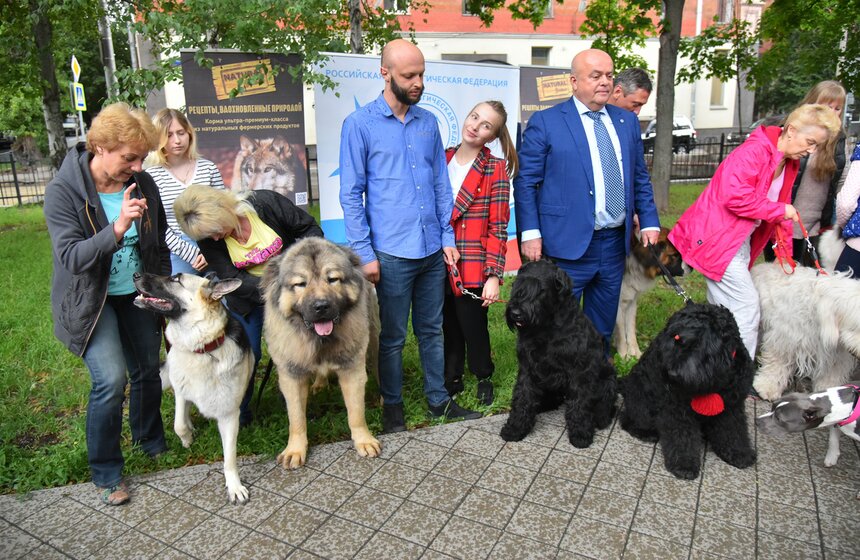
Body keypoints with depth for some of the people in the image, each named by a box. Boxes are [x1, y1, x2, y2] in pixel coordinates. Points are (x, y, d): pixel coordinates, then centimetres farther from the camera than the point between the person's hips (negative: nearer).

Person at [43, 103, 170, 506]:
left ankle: (151, 441, 37)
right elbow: (71, 257, -25)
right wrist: (117, 228, -39)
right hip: (91, 301, -4)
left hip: (137, 294, 5)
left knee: (147, 370, 11)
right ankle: (106, 474, 8)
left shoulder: (143, 184, -4)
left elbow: (159, 243, 8)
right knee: (110, 380, -13)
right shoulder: (64, 190, -17)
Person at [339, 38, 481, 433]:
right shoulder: (359, 125, -4)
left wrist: (448, 237, 7)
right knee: (392, 337, 9)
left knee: (431, 330, 16)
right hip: (391, 252, -4)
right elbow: (350, 194, -5)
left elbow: (441, 184, 13)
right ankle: (392, 406, 27)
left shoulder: (429, 123, 9)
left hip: (433, 250, 4)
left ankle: (438, 399, 30)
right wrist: (364, 253, -10)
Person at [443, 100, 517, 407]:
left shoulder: (496, 169, -5)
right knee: (449, 326, 15)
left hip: (473, 267, -4)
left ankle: (484, 378, 33)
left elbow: (498, 228, -8)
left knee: (474, 326, 8)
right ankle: (452, 379, 35)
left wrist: (493, 275, -14)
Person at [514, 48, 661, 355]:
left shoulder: (627, 121, 13)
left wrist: (649, 223, 8)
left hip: (615, 242, 6)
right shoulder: (545, 122, -4)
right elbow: (525, 182, -6)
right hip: (568, 244, -5)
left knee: (603, 327, 17)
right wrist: (530, 233, -13)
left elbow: (640, 178, 17)